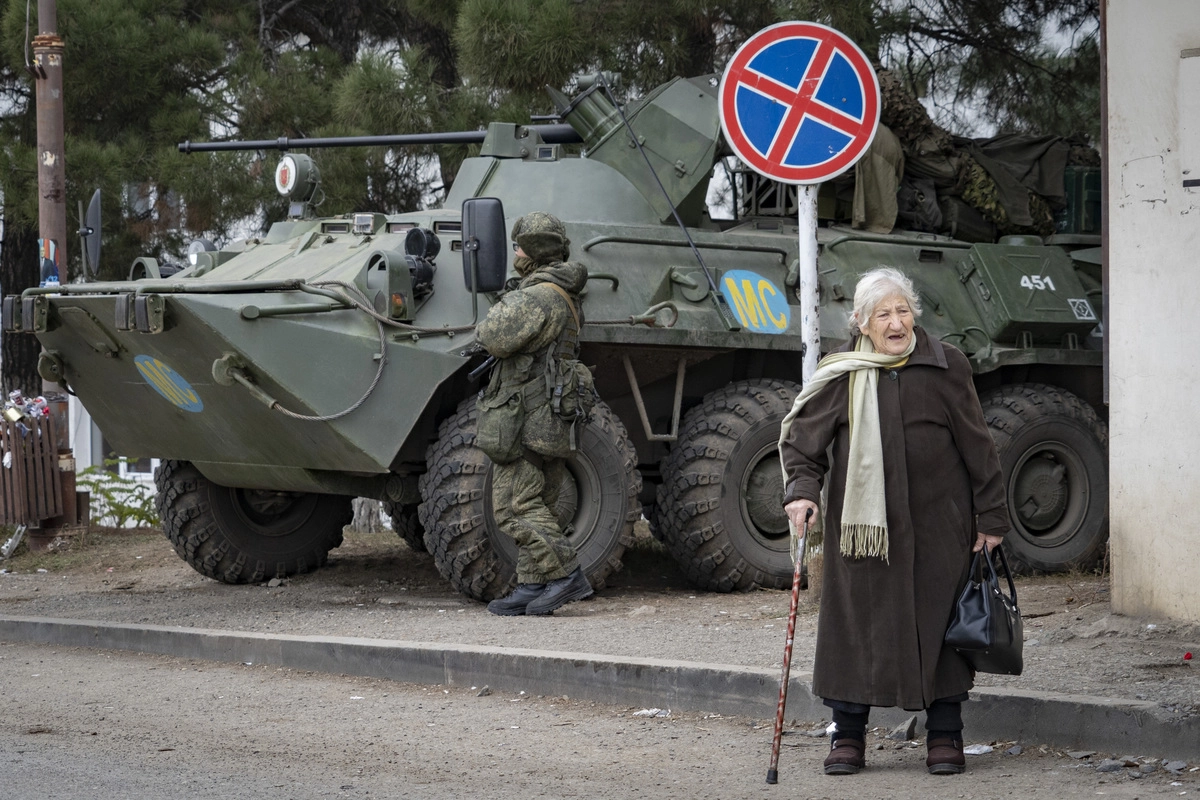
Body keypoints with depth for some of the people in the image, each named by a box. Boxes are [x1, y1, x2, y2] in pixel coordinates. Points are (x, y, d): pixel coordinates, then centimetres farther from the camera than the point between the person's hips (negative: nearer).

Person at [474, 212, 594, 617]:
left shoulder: (538, 297, -16)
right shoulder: (563, 297, 16)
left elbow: (494, 338, -23)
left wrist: (502, 307, -4)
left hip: (526, 421, -10)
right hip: (552, 425, 10)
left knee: (516, 507, -9)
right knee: (537, 507, 11)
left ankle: (565, 574, -13)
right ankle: (532, 587, 11)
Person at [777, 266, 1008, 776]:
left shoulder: (945, 367, 1)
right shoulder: (841, 376, 1)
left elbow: (977, 445, 4)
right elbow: (801, 437, 6)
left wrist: (991, 517, 3)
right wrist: (802, 489, -12)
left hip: (938, 525, 0)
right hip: (861, 524, 0)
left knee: (941, 624, 3)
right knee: (856, 623, 2)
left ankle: (944, 735, 15)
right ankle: (848, 735, 14)